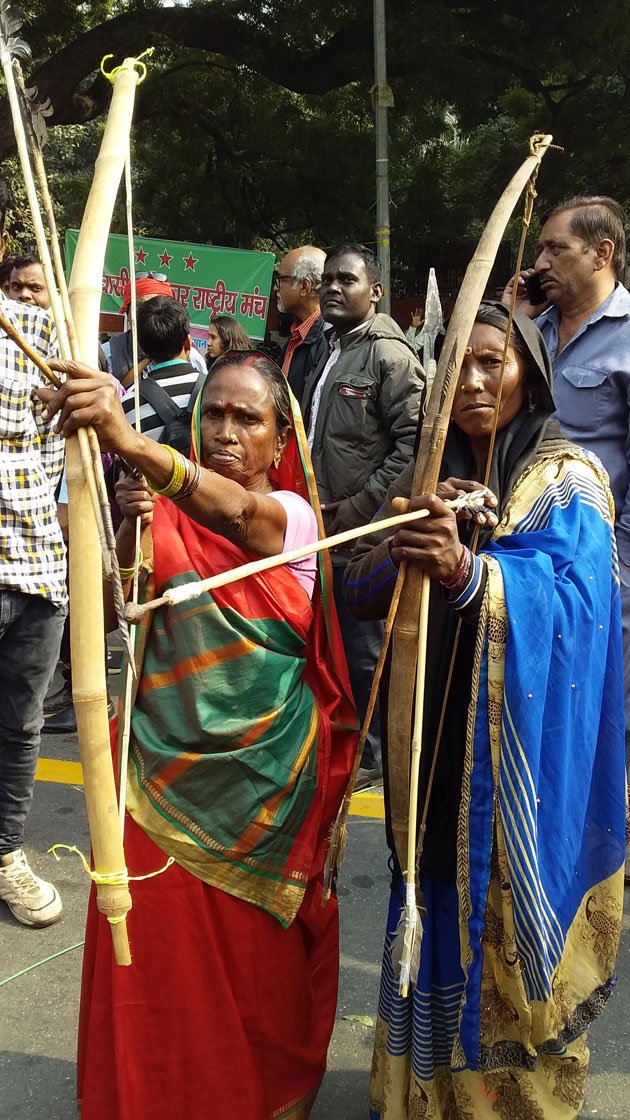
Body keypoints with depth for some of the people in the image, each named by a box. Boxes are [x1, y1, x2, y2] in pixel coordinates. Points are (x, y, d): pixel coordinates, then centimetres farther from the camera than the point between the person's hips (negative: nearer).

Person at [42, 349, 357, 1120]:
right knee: (161, 949, 12)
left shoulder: (293, 516, -9)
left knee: (259, 958, 15)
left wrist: (126, 439, -51)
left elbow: (237, 512, -34)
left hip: (265, 775, -2)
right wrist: (130, 539, -22)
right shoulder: (163, 511, 2)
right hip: (164, 766, 3)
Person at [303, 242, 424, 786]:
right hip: (321, 528, 8)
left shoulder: (390, 353, -10)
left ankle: (369, 754, 17)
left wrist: (361, 505, -18)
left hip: (362, 535, -8)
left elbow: (414, 442, -19)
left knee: (363, 648, 1)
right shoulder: (329, 351, 17)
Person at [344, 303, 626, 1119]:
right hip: (436, 742, 4)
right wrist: (410, 538, -18)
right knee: (437, 920, 10)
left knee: (511, 925, 4)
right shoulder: (426, 478, 10)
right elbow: (360, 590, 2)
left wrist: (467, 572, -39)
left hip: (524, 752, -4)